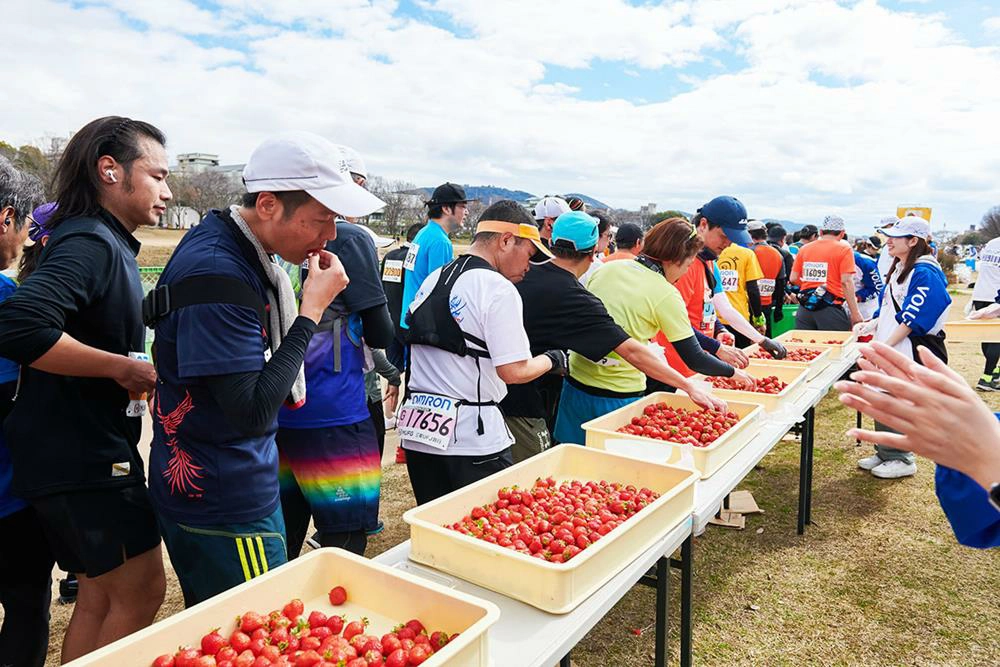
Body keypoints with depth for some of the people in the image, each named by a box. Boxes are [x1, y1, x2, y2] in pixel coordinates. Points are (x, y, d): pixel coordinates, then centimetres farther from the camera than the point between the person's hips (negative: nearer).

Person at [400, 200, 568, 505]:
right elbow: (514, 371, -17)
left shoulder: (432, 280, 11)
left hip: (417, 429, 8)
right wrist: (552, 360, 0)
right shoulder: (499, 289, -13)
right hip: (471, 437, -7)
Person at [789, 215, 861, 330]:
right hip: (830, 310, -4)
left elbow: (793, 279, 8)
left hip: (804, 309, 4)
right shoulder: (844, 249, -3)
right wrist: (855, 313, -8)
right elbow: (846, 282, -11)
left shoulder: (804, 249, 10)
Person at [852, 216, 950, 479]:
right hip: (888, 351, 9)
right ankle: (885, 453, 27)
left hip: (910, 352, -9)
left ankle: (903, 460, 14)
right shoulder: (898, 268, 13)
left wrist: (885, 345, -21)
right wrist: (872, 325, 7)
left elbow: (912, 318, -20)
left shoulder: (925, 273, -15)